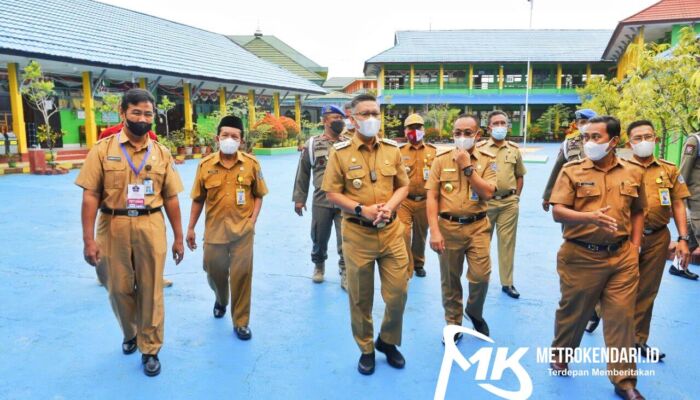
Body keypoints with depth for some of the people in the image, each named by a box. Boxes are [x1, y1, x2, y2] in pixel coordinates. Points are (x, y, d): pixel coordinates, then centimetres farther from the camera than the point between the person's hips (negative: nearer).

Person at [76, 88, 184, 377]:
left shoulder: (161, 153, 4)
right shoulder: (103, 149, -2)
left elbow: (170, 198, 6)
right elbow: (90, 195, -4)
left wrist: (178, 237, 6)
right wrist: (89, 238, -10)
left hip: (151, 227, 1)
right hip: (113, 227, 0)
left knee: (151, 290, 6)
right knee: (118, 288, 14)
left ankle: (150, 349, 23)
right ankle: (129, 334, 42)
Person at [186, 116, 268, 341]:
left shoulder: (251, 164, -5)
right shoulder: (205, 165, -2)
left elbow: (258, 195, 4)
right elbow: (198, 199, 5)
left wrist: (253, 220, -8)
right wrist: (190, 228, 6)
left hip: (242, 230, -2)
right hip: (214, 229, 2)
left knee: (241, 275, 3)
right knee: (214, 272, 17)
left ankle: (241, 322, 19)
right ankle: (221, 300, 51)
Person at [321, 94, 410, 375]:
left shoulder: (392, 149, 5)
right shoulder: (340, 152, -5)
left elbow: (403, 186, 9)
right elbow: (332, 194, -5)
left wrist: (390, 206, -11)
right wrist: (361, 210, -17)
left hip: (391, 231, 3)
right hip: (357, 234, -2)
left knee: (398, 293, 6)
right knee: (360, 297, 10)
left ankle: (388, 341, 33)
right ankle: (366, 349, 31)